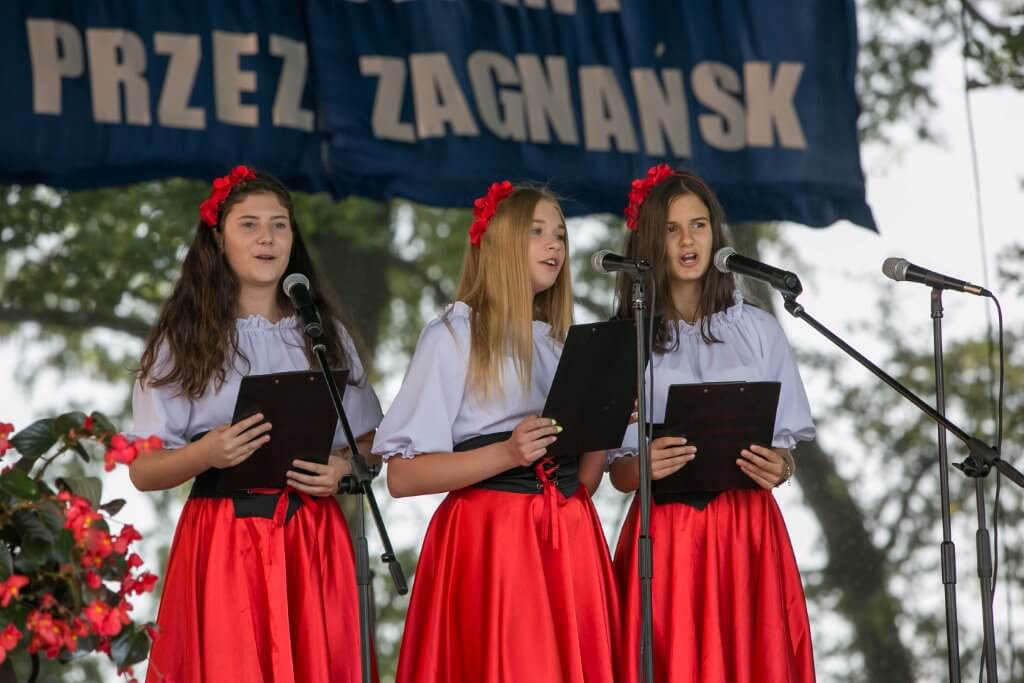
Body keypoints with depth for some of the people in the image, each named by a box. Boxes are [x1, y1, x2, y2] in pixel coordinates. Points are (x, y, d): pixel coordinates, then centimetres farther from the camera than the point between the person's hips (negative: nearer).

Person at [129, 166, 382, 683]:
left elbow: (369, 444, 14)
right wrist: (205, 454, -21)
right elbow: (142, 471, -1)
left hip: (313, 543, 2)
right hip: (221, 543, -2)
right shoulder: (182, 340, 1)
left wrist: (342, 469, -9)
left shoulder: (324, 333, 10)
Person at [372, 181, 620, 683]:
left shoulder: (564, 344, 18)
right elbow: (402, 477, -8)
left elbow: (584, 481, 15)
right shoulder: (453, 337, -1)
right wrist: (508, 453, -19)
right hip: (489, 543, -6)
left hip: (569, 540, 6)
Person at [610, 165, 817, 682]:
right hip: (664, 536, -1)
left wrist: (778, 468, -13)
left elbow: (785, 448, 8)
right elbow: (618, 473, 2)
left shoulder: (758, 330, 7)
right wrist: (645, 467, -19)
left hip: (749, 530, 1)